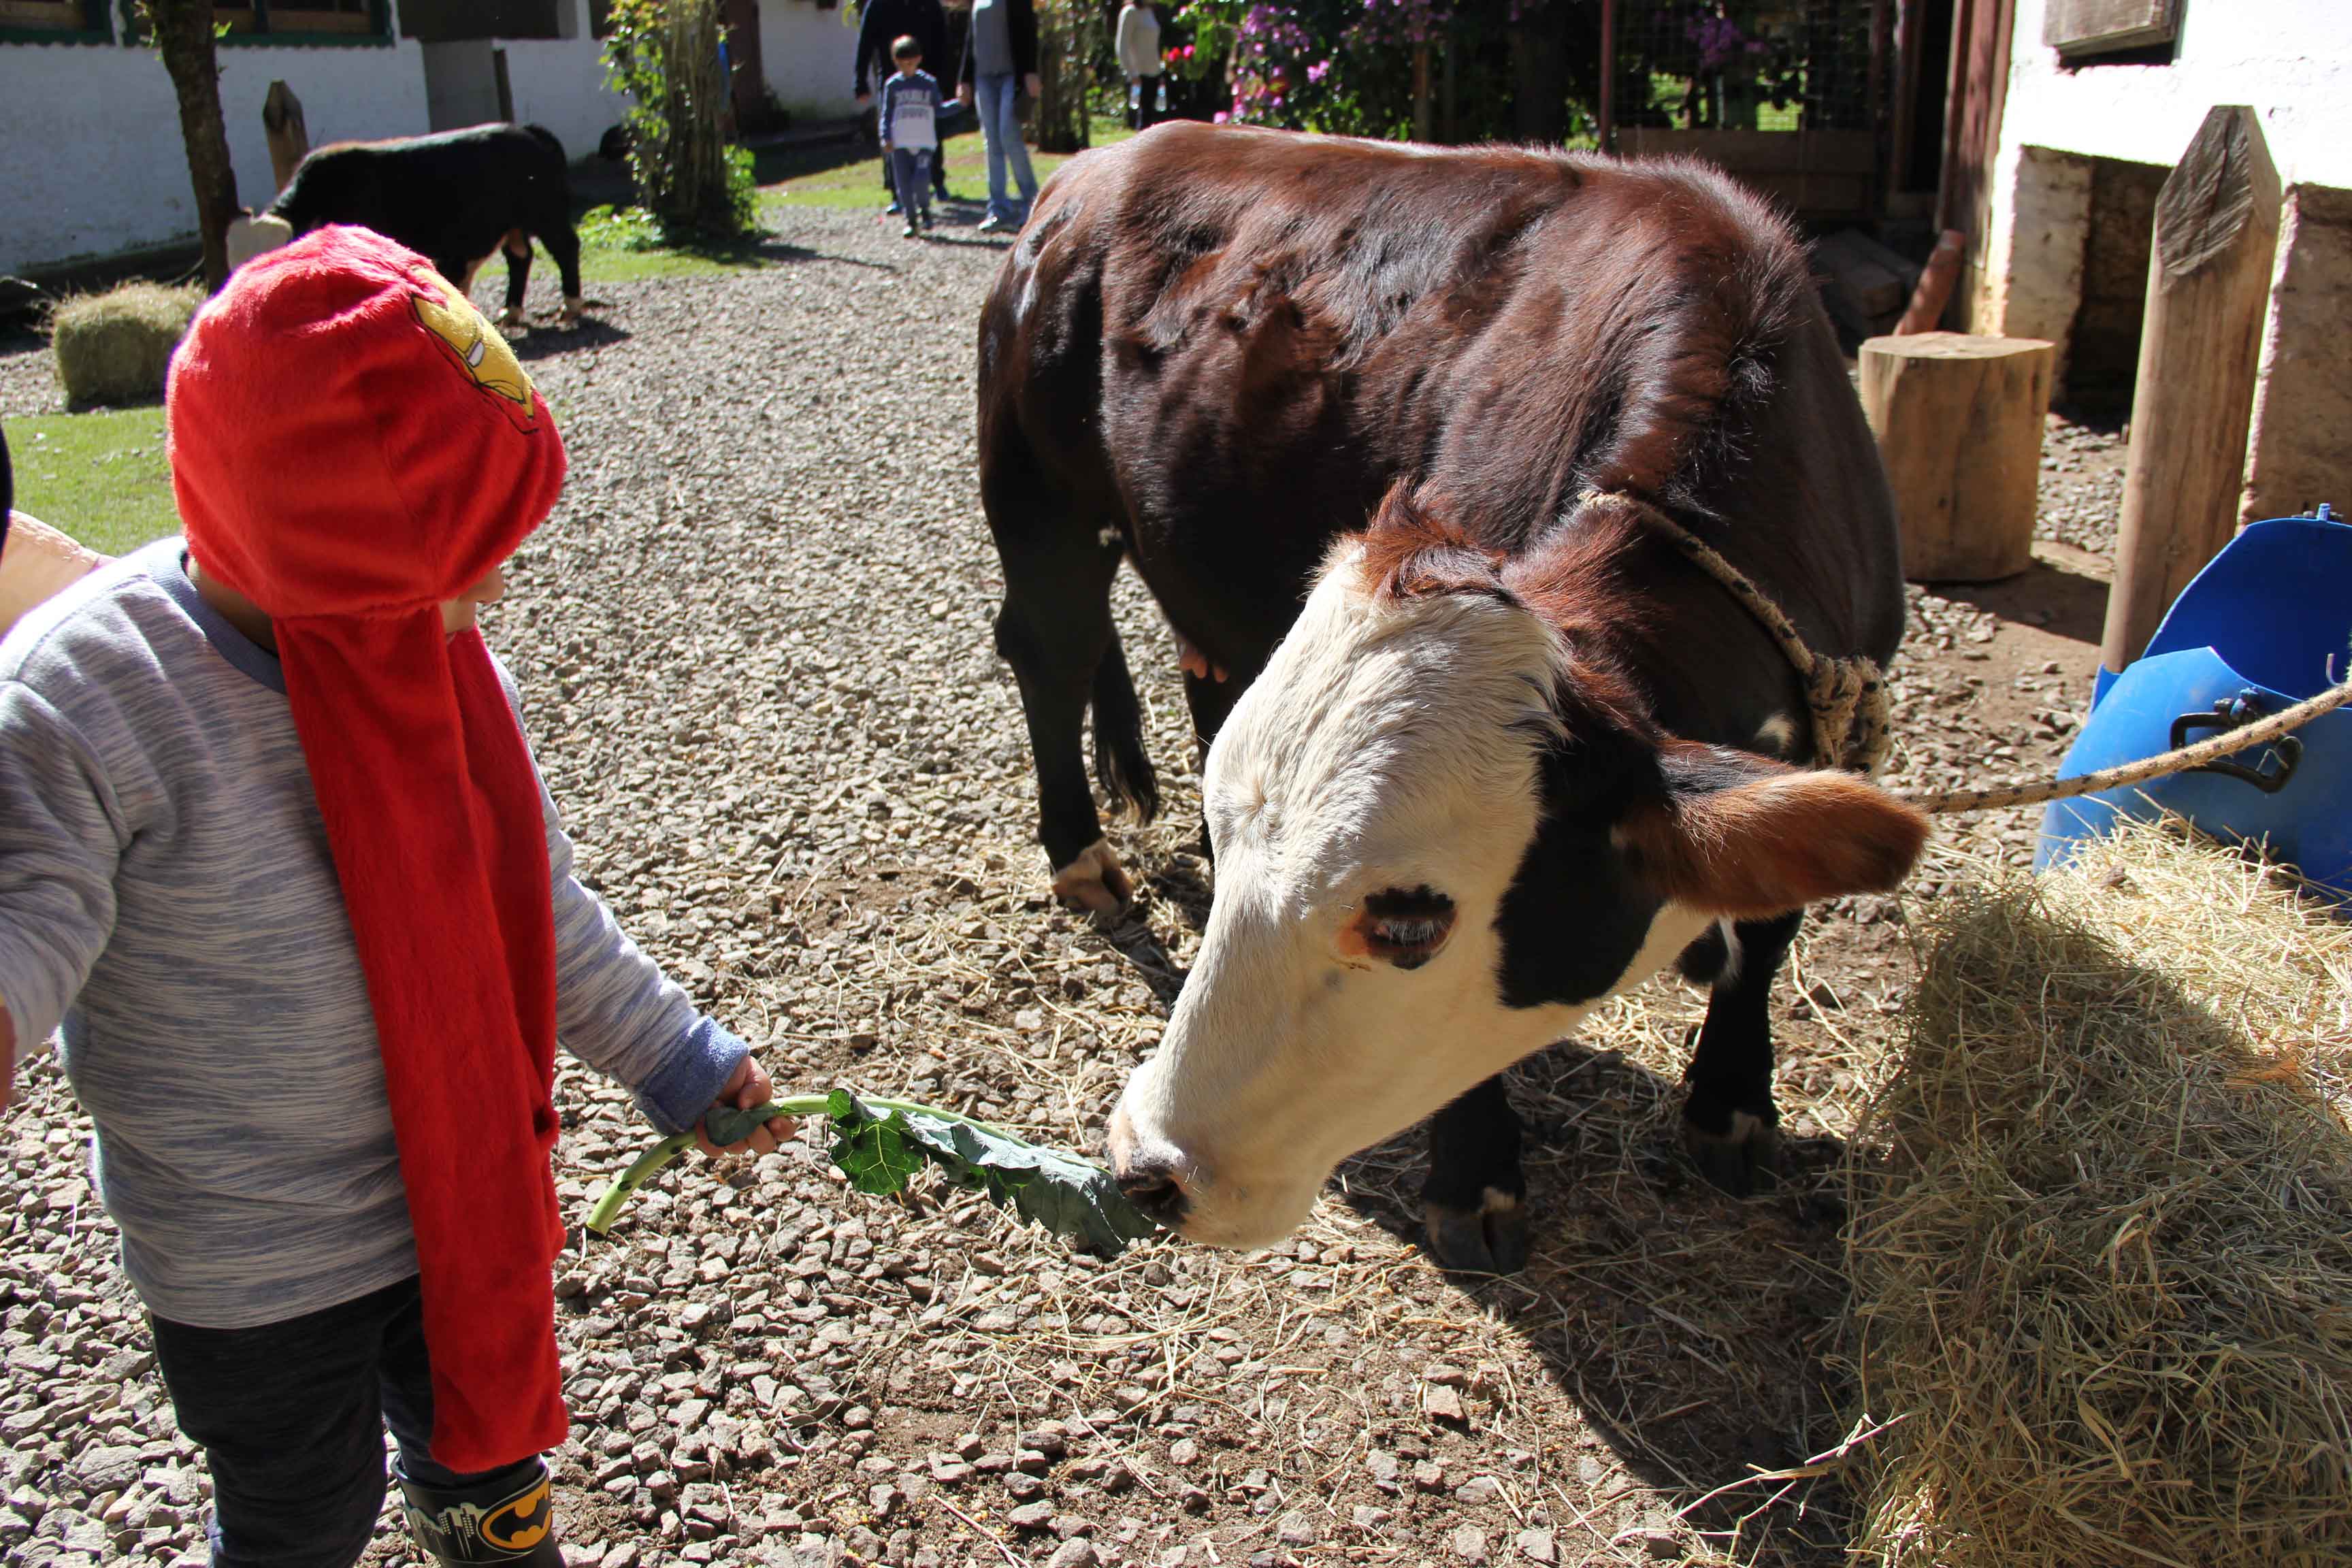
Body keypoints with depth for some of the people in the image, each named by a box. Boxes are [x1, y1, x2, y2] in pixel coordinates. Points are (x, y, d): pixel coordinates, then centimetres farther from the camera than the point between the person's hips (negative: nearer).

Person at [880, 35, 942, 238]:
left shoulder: (929, 83, 5)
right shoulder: (892, 85, 6)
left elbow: (938, 111, 10)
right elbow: (886, 113, 7)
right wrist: (886, 138, -3)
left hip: (924, 143, -1)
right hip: (900, 144, 1)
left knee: (921, 181, -16)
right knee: (904, 185, -1)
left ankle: (925, 210, 13)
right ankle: (910, 220, 13)